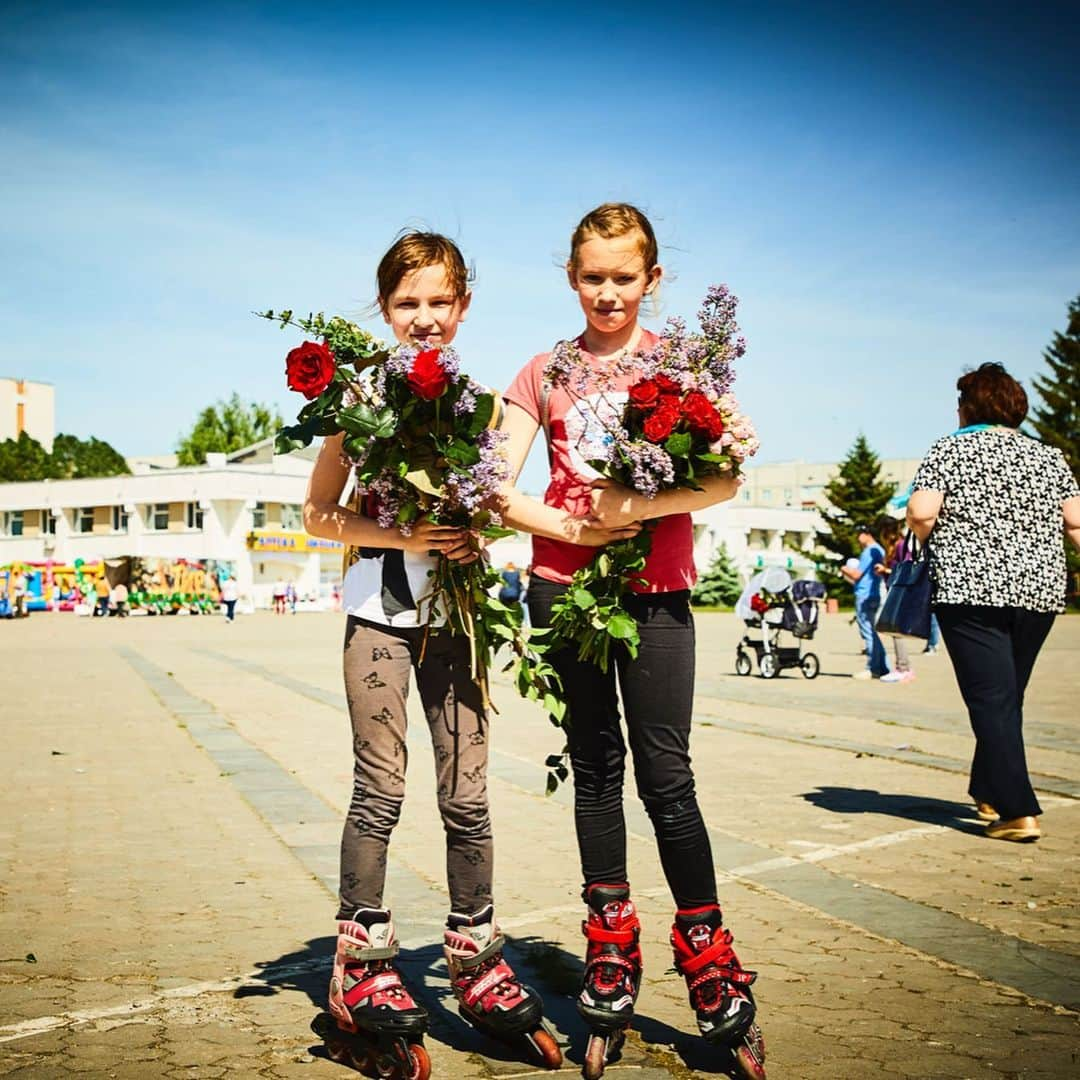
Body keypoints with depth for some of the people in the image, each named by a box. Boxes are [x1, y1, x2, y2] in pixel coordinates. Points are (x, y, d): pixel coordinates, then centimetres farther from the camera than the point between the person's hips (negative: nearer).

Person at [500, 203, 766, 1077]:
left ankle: (713, 971, 13)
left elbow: (726, 480, -7)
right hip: (564, 586, 2)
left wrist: (636, 507, -21)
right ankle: (610, 972, 21)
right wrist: (575, 529, -14)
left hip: (655, 588, -2)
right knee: (595, 768, 10)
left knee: (666, 777, -2)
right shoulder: (544, 372, 9)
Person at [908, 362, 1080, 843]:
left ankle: (1018, 812, -10)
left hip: (969, 589, -4)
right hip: (1040, 590, 4)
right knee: (1008, 698, 16)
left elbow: (921, 513, -11)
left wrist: (923, 535, 7)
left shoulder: (948, 450, 0)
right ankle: (988, 793, 28)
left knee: (991, 700, -4)